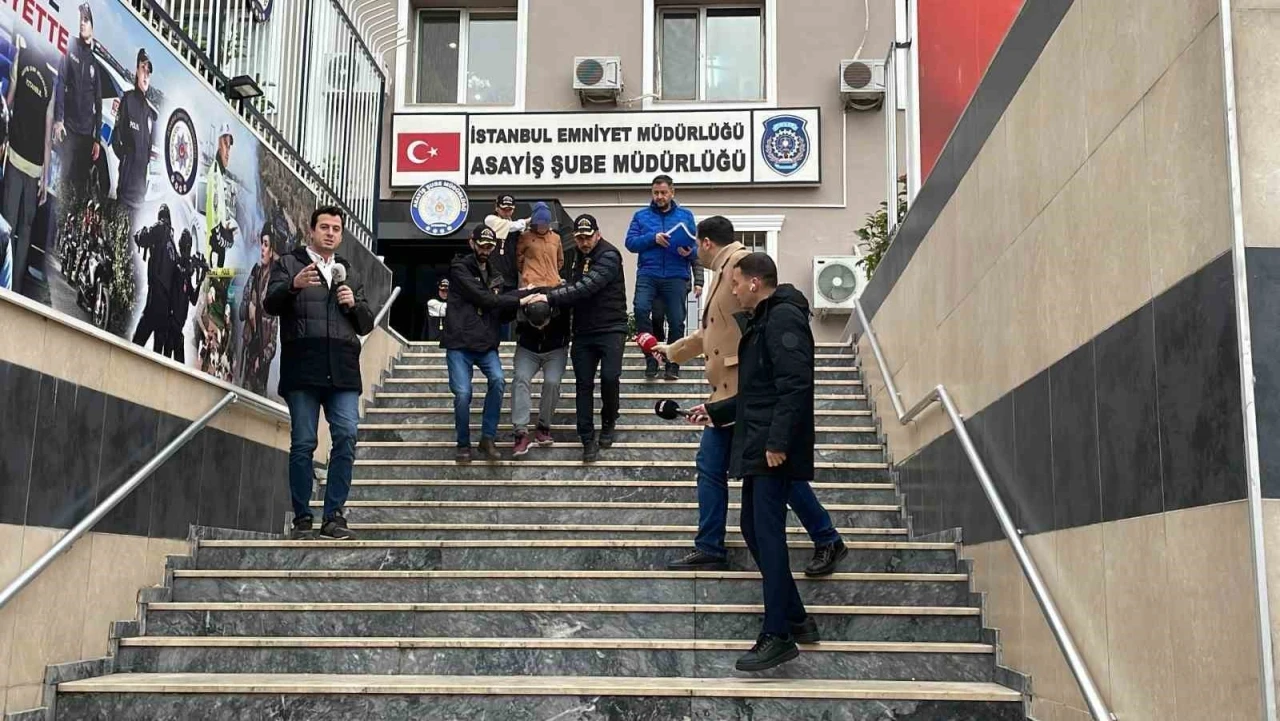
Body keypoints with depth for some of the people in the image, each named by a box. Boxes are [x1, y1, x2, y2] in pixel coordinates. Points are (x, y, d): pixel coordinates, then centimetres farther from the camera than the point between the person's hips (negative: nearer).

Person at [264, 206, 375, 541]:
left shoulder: (350, 273, 24)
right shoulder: (288, 264, 13)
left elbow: (366, 325, 22)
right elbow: (271, 304, -2)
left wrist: (354, 303, 2)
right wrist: (293, 285, -21)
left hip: (343, 371, 3)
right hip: (303, 368, -3)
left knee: (346, 438, -9)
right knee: (303, 444, -2)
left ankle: (334, 516, -2)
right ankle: (302, 519, 5)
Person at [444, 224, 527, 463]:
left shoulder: (496, 277, 18)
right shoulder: (460, 268, -2)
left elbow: (504, 315, 16)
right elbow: (484, 299, -14)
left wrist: (516, 301, -4)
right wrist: (519, 297, -12)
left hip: (487, 345, 4)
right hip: (460, 344, -4)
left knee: (498, 380, -21)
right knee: (463, 393, -13)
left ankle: (488, 438, -9)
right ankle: (463, 444, 9)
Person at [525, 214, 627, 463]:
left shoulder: (609, 256, -13)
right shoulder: (578, 257, 14)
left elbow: (587, 287, -27)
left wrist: (550, 297, -32)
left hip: (610, 328, -6)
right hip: (583, 331, 6)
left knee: (610, 378, -19)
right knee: (583, 384, 1)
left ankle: (608, 423, 9)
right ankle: (588, 440, 5)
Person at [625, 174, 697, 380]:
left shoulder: (685, 216, 12)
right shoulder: (641, 215, 13)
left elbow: (696, 247, 9)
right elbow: (631, 242, 2)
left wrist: (689, 252, -14)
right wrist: (653, 238, -12)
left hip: (676, 276, 1)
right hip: (648, 274, 0)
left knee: (676, 321, -2)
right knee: (641, 309, -24)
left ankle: (673, 366, 12)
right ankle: (651, 357, -11)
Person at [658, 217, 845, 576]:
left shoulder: (743, 262, -10)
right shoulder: (723, 273, 20)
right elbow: (706, 334, 32)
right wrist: (670, 350, 45)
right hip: (728, 392, 10)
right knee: (710, 465, 9)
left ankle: (828, 541, 8)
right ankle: (710, 549, 16)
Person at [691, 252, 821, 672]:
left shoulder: (783, 318, -12)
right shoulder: (764, 321, 21)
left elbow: (795, 384, -23)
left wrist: (777, 441, -26)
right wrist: (715, 412, 29)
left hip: (774, 451, -11)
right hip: (758, 448, 11)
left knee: (768, 533, -10)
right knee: (754, 528, 13)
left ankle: (779, 635, -6)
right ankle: (795, 618, 22)